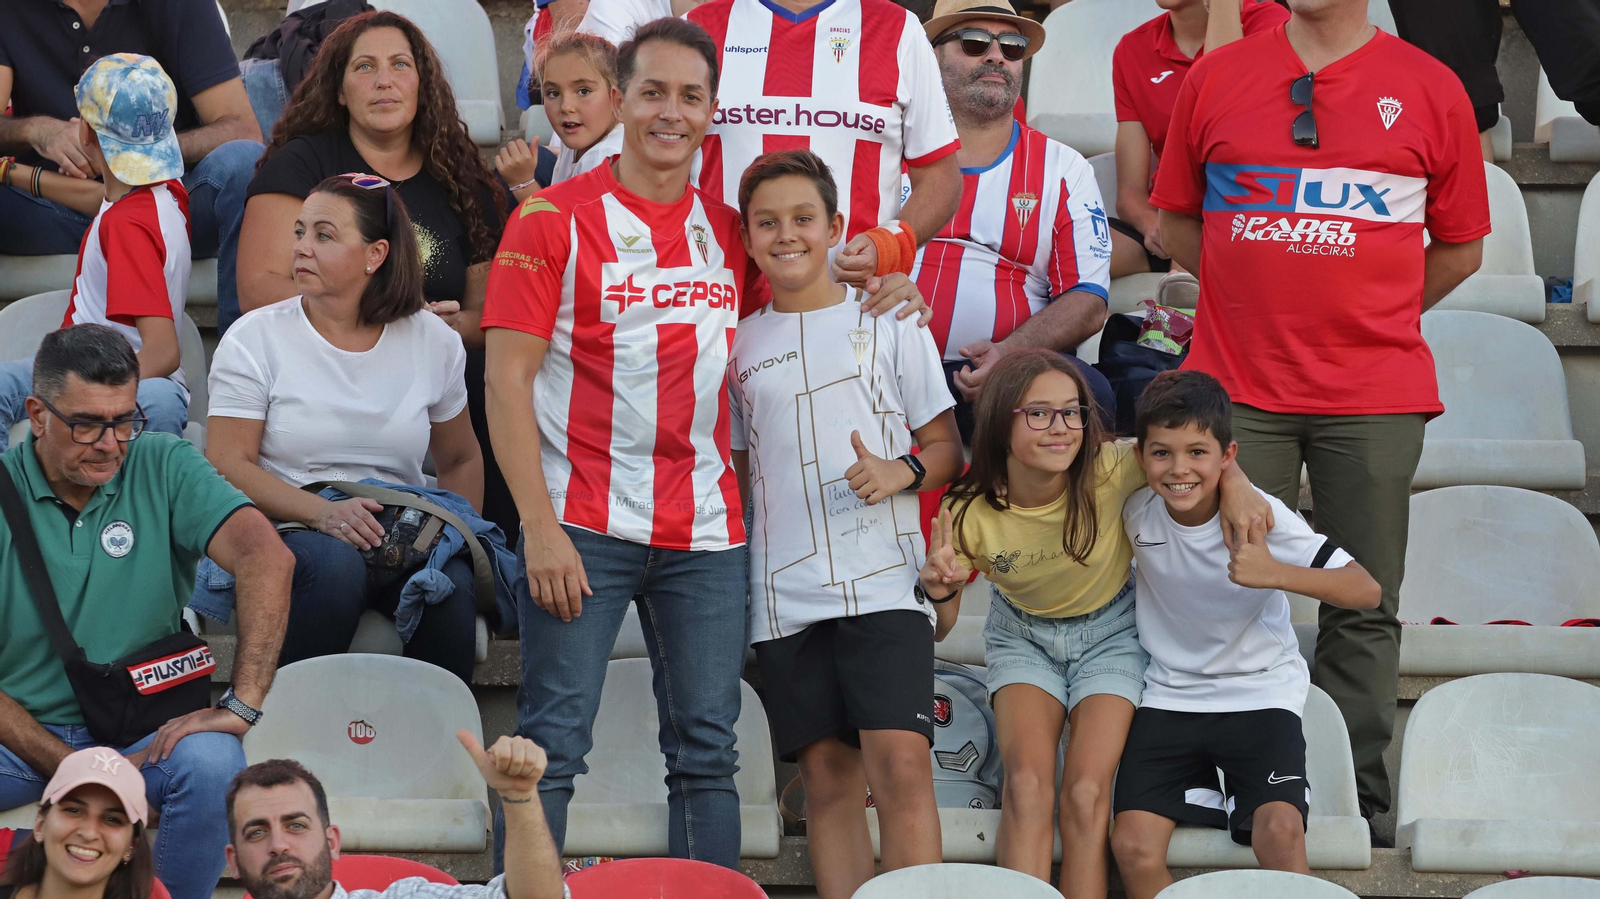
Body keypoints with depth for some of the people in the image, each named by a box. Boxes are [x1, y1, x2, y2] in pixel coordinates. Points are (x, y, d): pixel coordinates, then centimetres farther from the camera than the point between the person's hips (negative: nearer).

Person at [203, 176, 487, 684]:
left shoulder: (432, 341, 11)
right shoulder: (255, 339, 3)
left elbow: (461, 461, 24)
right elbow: (227, 465, -6)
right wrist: (322, 513, -20)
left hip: (402, 538, 2)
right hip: (288, 532, -2)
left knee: (452, 582, -32)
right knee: (333, 562, -37)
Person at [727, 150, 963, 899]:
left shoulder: (888, 323, 6)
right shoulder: (739, 345, 13)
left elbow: (946, 446, 9)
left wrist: (902, 472, -12)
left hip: (882, 581, -3)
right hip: (785, 597, 3)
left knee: (901, 764, -16)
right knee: (828, 779, 2)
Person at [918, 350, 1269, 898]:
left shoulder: (1110, 472, -28)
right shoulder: (970, 512, -23)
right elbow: (939, 628, -12)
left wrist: (1235, 485, -35)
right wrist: (940, 590, -35)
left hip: (1111, 633, -1)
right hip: (1023, 639, 1)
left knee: (1086, 795, -17)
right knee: (1027, 786, -20)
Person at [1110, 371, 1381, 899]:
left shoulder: (1260, 517, -17)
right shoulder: (1134, 511, -9)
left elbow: (1366, 591, -23)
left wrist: (1275, 574, -36)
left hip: (1260, 692, -2)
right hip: (1170, 693, 2)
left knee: (1279, 834, -27)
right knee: (1133, 846, -19)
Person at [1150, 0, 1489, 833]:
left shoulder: (1430, 90, 3)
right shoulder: (1215, 78, 6)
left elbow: (1460, 248, 11)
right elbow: (1176, 224, 14)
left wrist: (1368, 317, 10)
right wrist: (1265, 300, 10)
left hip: (1375, 393, -1)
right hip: (1238, 385, 1)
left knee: (1364, 607, 2)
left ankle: (1355, 789, 10)